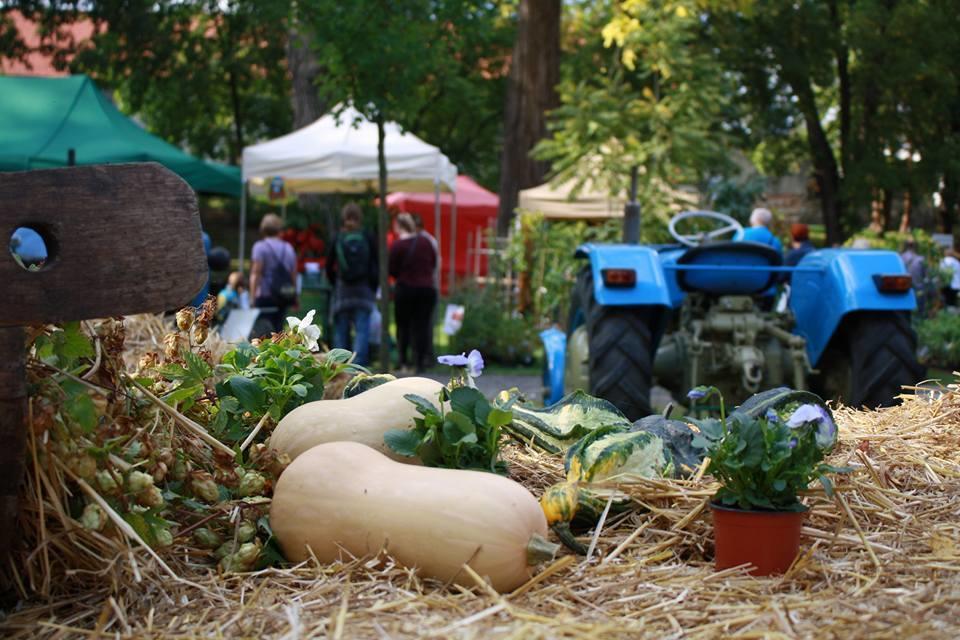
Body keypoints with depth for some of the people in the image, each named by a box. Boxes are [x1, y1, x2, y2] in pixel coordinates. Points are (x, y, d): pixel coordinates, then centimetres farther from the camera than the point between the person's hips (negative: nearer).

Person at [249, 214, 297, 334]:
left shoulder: (260, 247, -4)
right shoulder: (289, 248, 12)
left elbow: (255, 274, -9)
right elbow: (294, 274, 13)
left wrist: (253, 295, -9)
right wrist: (294, 295, 19)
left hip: (266, 296, -5)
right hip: (285, 297, 5)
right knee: (278, 327, 11)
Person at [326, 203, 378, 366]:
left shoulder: (336, 240, -1)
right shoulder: (367, 239, -1)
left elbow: (329, 268, 3)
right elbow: (375, 267, 1)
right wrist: (373, 290, 9)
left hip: (342, 291, 1)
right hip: (364, 291, -1)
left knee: (341, 330, 8)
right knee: (362, 330, -2)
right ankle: (358, 363, -15)